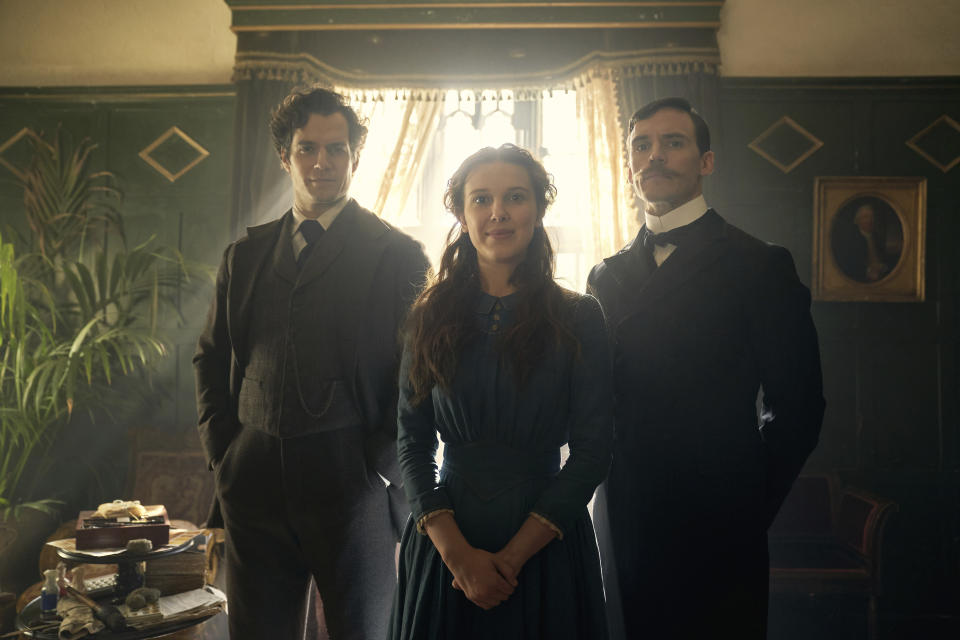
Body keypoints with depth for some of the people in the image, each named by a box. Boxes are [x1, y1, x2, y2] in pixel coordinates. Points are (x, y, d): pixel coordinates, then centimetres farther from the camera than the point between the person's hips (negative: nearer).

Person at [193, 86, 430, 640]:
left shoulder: (398, 256, -1)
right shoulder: (245, 255, 13)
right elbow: (212, 359, 18)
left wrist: (379, 467, -10)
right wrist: (222, 450, 7)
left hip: (352, 486, -4)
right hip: (255, 484, 4)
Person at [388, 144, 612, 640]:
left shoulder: (578, 318, -4)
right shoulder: (431, 316, 1)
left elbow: (593, 449, -7)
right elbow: (412, 443, -1)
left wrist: (513, 554, -13)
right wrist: (457, 551, -13)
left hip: (545, 543, -1)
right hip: (444, 540, 1)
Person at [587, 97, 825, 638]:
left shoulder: (760, 266, -5)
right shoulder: (607, 277, 9)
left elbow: (798, 407, -6)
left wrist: (746, 508, -4)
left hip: (714, 536, -4)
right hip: (622, 530, 4)